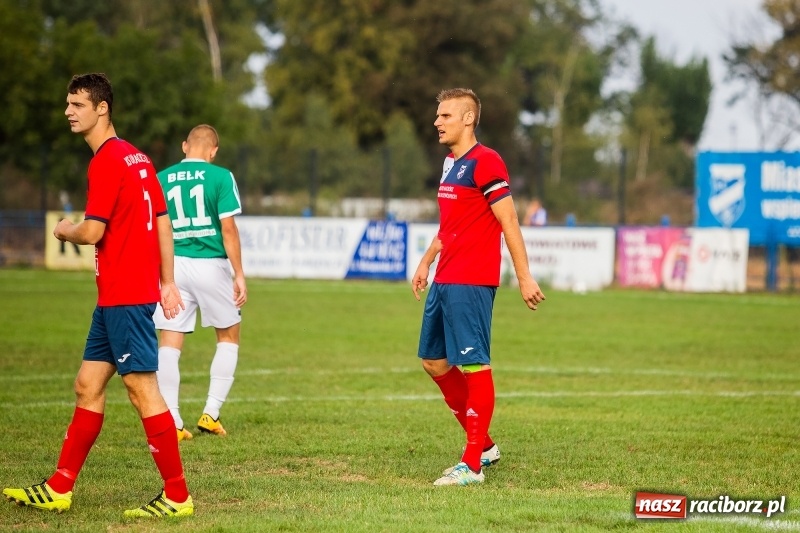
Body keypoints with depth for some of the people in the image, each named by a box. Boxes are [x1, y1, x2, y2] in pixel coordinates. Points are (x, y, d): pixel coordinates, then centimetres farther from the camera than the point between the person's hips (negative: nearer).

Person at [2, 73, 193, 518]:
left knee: (143, 390, -7)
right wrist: (167, 282, 17)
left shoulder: (107, 161, -14)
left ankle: (177, 496, -4)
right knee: (88, 386, 13)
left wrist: (65, 231, 3)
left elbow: (92, 232, -18)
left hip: (125, 297, -10)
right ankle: (59, 490, 18)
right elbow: (163, 223, 16)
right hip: (115, 297, 10)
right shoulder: (137, 158, 14)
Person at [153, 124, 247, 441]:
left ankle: (172, 423, -4)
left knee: (169, 344, 3)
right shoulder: (220, 177, -4)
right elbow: (228, 228, -8)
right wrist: (239, 275, -4)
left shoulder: (161, 179, 6)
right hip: (210, 265, -2)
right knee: (228, 337, 16)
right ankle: (211, 413, 10)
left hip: (174, 265, 2)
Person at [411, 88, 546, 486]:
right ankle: (483, 445, 24)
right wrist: (426, 260, 23)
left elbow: (509, 223, -14)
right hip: (444, 281, 10)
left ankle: (472, 465, -3)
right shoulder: (450, 163, 17)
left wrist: (524, 277, -16)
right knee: (433, 361, 13)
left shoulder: (485, 163, -12)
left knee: (473, 365, -7)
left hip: (472, 283, -10)